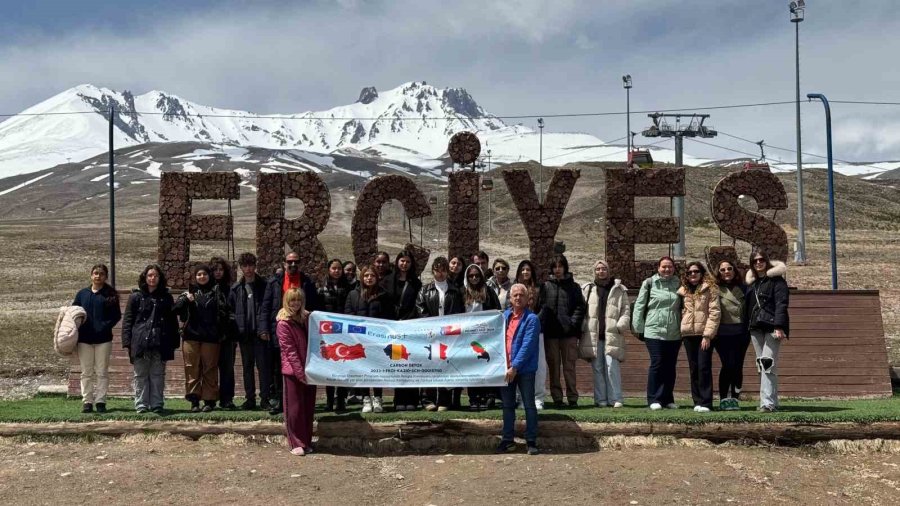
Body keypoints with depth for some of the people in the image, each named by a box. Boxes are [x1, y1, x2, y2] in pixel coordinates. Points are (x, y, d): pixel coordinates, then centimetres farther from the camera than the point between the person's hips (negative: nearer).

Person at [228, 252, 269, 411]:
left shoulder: (264, 285, 0)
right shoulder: (236, 288, 9)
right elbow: (230, 309, 12)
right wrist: (236, 327, -1)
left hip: (260, 332, -4)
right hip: (244, 333, 4)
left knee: (263, 365, -4)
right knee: (247, 367, 10)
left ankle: (265, 398, 0)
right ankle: (249, 399, 15)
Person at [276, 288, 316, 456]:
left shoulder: (306, 318, 9)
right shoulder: (283, 324, -9)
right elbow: (290, 351, -13)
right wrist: (301, 373, -16)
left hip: (309, 370, 6)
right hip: (293, 371, -6)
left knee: (308, 406, 10)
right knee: (295, 407, 0)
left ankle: (307, 442, 19)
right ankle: (296, 443, 8)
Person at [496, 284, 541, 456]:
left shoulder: (531, 319, -9)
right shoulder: (504, 316, 8)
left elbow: (527, 346, -16)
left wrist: (515, 367, -19)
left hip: (524, 369, -5)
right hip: (505, 368, 5)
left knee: (529, 405, 2)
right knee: (507, 405, 12)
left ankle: (531, 441, 9)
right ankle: (507, 439, 21)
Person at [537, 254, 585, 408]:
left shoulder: (573, 287, 9)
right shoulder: (546, 286, 9)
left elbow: (580, 307, 2)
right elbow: (541, 306, 2)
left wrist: (573, 323, -10)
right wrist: (542, 324, -10)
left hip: (568, 332, -1)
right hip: (551, 332, 1)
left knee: (569, 366, 0)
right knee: (553, 366, 3)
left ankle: (572, 398, 4)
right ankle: (557, 398, 8)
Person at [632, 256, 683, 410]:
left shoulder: (678, 284, 9)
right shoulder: (649, 283, 1)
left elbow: (683, 307, 13)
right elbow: (639, 306, 2)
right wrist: (639, 328, -1)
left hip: (674, 333, 3)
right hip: (654, 331, -3)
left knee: (670, 366, 8)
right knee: (657, 364, -6)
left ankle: (667, 399, 17)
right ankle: (654, 399, 1)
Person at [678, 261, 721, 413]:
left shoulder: (710, 289, 0)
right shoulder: (683, 291, 14)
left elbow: (714, 313, -7)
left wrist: (707, 335, -14)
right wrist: (680, 331, 3)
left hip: (704, 334, -4)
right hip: (688, 334, 4)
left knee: (704, 367, -9)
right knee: (693, 368, 6)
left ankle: (705, 402, -6)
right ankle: (697, 401, 12)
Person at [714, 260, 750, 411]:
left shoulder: (743, 288, 12)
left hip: (741, 332, 3)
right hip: (723, 333, -2)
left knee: (737, 366, 2)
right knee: (728, 365, -8)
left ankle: (735, 398, 11)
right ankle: (724, 399, 3)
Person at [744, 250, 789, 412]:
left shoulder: (776, 280, -1)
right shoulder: (751, 282, 18)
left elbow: (781, 304, -10)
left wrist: (779, 326, -21)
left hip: (772, 327, -7)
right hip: (756, 328, 7)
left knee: (768, 364, -14)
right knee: (762, 366, 7)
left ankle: (768, 402, -17)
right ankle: (772, 401, 13)